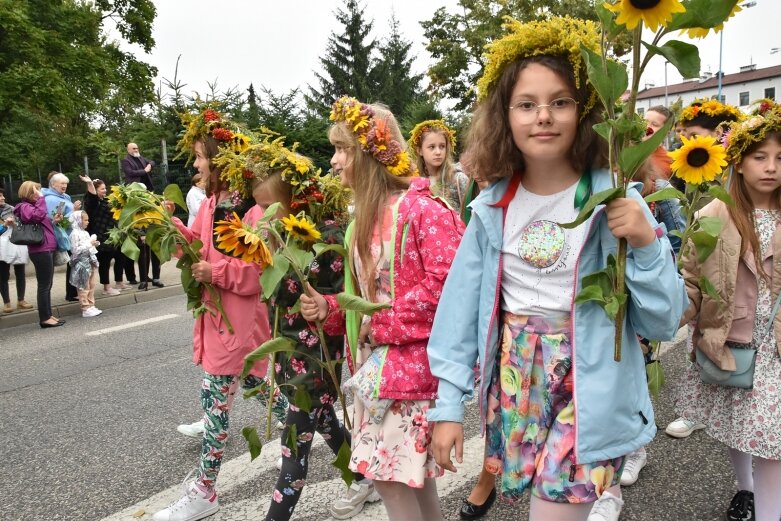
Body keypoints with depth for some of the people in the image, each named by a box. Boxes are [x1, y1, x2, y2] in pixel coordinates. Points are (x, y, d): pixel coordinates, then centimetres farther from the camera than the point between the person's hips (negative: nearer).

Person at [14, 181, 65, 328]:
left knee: (47, 285, 13)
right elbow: (38, 215, -30)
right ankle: (44, 318, -3)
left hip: (46, 249, 10)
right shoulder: (25, 207, -9)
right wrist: (40, 198, -22)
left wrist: (54, 220, 9)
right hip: (40, 250, -10)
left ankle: (48, 315, 20)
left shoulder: (31, 206, 21)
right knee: (44, 285, -7)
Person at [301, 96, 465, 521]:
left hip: (411, 363, -8)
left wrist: (383, 325, -18)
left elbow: (445, 283, -23)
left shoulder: (422, 208, -15)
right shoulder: (364, 217, 12)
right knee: (412, 476, 18)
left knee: (390, 476, -2)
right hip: (374, 361, 8)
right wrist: (329, 308, -2)